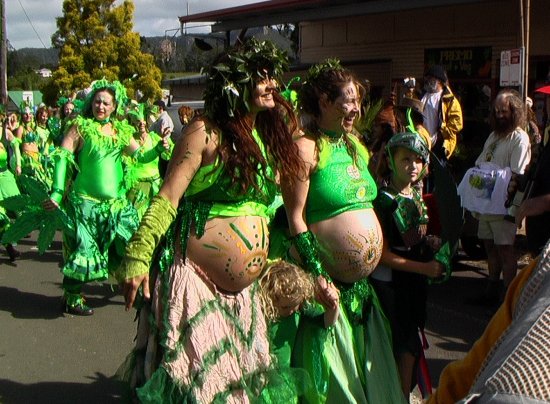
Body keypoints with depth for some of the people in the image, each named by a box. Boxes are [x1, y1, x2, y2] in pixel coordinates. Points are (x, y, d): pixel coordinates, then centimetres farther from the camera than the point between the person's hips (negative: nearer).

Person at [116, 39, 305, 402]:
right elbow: (166, 200, -17)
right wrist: (138, 259, -24)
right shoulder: (207, 133, -12)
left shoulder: (269, 136, 9)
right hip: (197, 278, -7)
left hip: (243, 290, 7)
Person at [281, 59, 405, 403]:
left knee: (368, 371, 17)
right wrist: (317, 274, -21)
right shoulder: (306, 148, -12)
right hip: (327, 283, -8)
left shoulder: (355, 144, 13)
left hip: (361, 284, 8)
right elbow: (295, 218, -16)